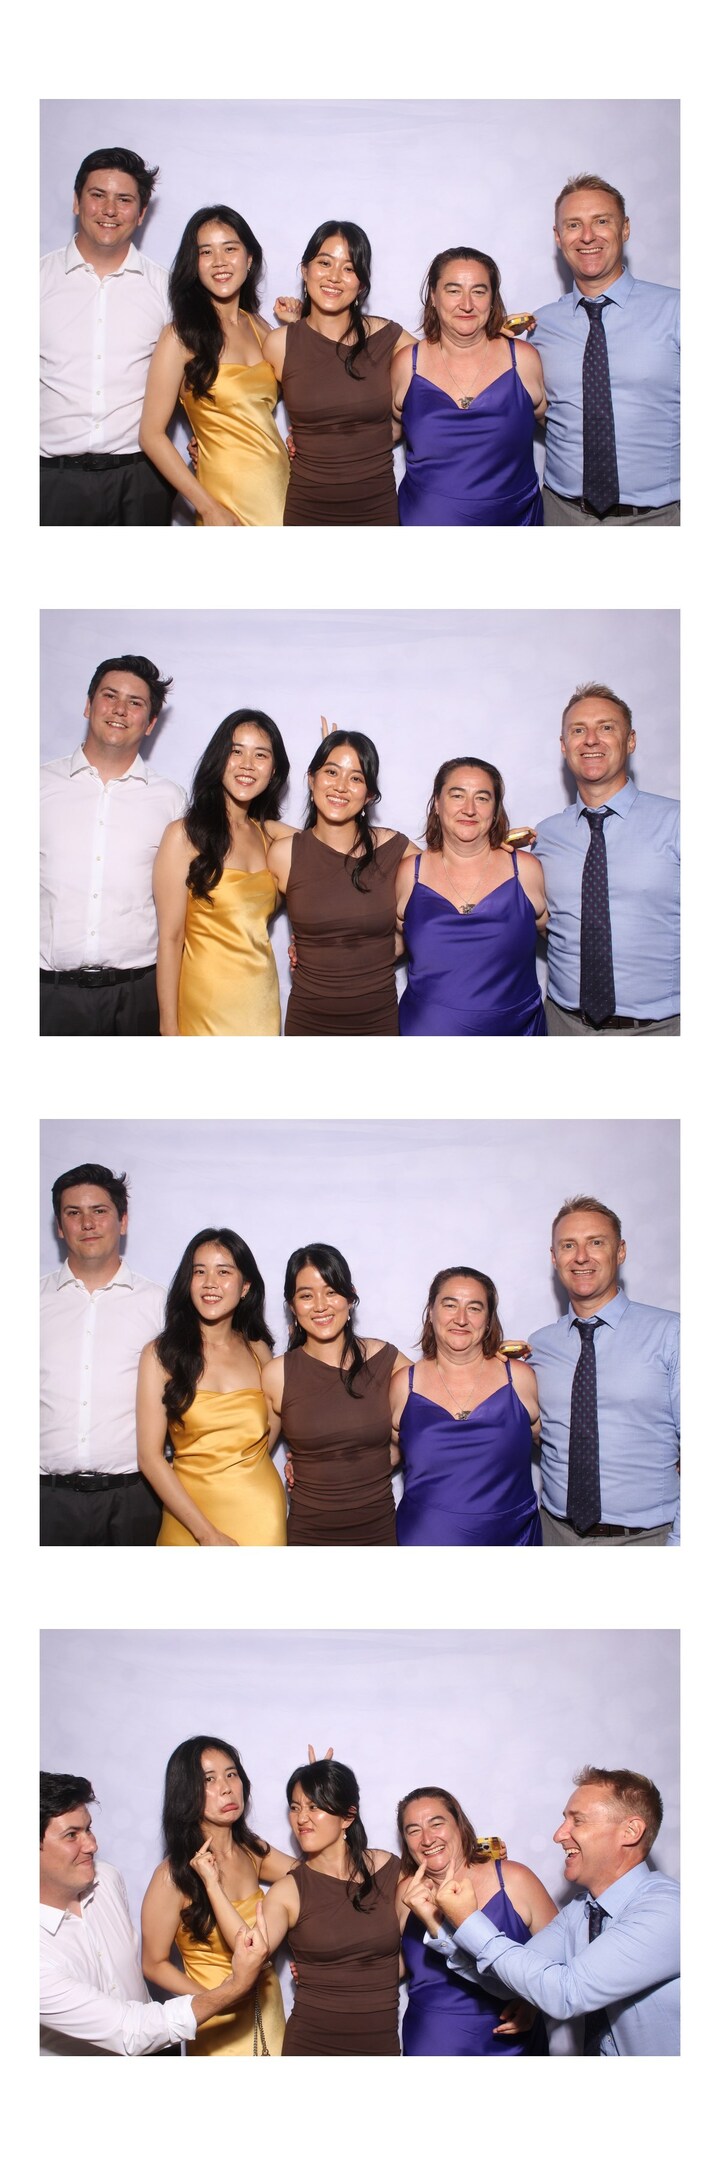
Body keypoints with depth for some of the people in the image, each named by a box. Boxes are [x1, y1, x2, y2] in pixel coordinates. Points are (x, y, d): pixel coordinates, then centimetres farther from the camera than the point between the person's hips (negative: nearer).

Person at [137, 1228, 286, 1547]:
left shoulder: (258, 1351, 5)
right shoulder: (160, 1354, -6)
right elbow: (150, 1456, -10)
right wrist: (207, 1534, -16)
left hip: (258, 1511, 2)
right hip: (187, 1513, -2)